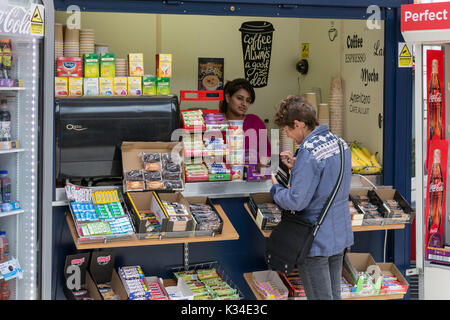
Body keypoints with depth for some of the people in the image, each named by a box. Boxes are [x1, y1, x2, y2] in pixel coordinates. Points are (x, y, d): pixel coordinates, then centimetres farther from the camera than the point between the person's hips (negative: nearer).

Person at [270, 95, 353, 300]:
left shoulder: (309, 152, -22)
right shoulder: (340, 143, 6)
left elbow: (297, 201, -23)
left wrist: (275, 189, -4)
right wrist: (297, 167, 12)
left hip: (316, 242, -9)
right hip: (340, 236, 9)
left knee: (320, 298, 1)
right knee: (334, 295, 17)